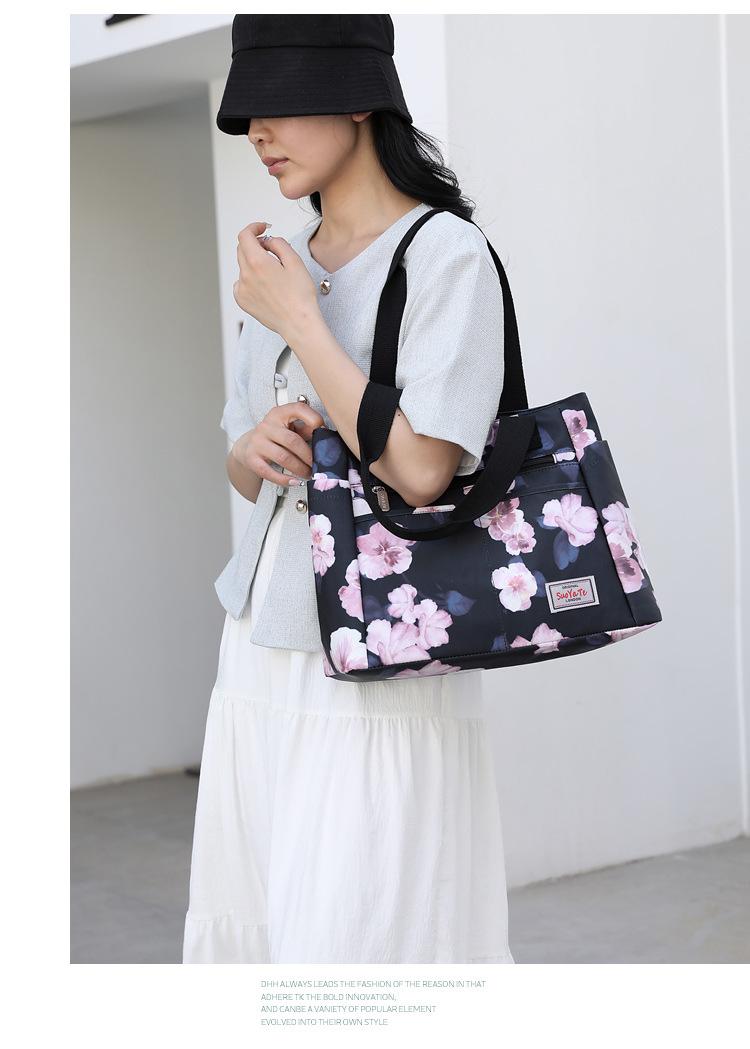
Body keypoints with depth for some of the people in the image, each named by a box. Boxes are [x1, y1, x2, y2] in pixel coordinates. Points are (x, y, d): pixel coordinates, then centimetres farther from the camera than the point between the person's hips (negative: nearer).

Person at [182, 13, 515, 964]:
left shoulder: (444, 256, -10)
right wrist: (258, 449, -5)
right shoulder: (284, 267, 12)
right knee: (243, 933, 9)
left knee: (351, 943, -8)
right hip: (264, 651, 8)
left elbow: (419, 472, -20)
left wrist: (297, 320, -13)